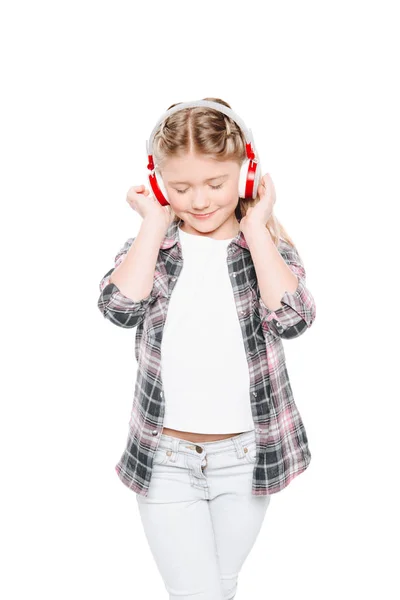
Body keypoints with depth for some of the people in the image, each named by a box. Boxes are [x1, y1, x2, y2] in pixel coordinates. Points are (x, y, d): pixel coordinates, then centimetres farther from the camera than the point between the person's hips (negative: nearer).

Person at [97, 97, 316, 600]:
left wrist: (255, 227, -15)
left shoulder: (267, 244, -2)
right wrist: (154, 224, -13)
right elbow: (120, 307, -19)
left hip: (246, 456, 1)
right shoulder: (151, 245, 0)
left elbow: (291, 318, -20)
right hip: (167, 458, 0)